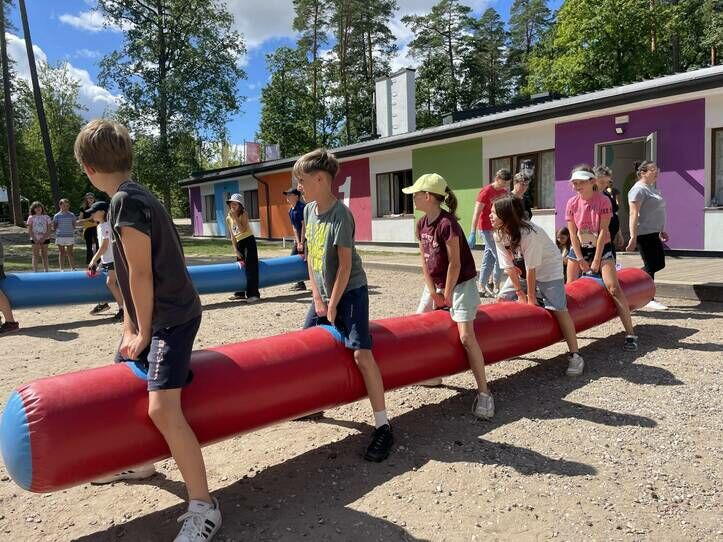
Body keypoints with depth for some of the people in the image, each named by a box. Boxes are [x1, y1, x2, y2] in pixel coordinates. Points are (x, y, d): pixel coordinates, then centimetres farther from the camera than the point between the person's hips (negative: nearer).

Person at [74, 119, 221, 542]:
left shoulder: (127, 201, -18)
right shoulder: (134, 197, 12)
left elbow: (141, 273, -19)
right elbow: (128, 275, 13)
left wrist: (143, 332, -10)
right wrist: (131, 327, 14)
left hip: (172, 317, -11)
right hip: (154, 315, 11)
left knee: (162, 409, -21)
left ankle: (204, 507, -9)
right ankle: (140, 462, 43)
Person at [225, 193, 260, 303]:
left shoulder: (243, 214, -10)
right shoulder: (228, 218, 4)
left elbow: (242, 230, -25)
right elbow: (232, 235, 6)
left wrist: (235, 217, -23)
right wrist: (235, 249, 1)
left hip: (249, 241, -7)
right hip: (239, 243, 7)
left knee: (251, 267, -12)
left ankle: (253, 294, -15)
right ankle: (240, 293, 25)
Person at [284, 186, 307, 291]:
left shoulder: (302, 207, -18)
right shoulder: (290, 211, 9)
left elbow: (304, 226, -20)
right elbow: (294, 227, 8)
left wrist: (301, 243, -19)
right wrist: (298, 242, -1)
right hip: (299, 238, 9)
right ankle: (300, 282, 20)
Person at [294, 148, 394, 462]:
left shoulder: (340, 214, -20)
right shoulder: (309, 210, 3)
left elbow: (345, 264, -20)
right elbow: (310, 255, 5)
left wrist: (333, 304, -14)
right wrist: (317, 297, 0)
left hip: (351, 291, -8)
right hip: (324, 293, 8)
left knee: (361, 353, -16)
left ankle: (383, 427, -8)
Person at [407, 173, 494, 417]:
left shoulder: (447, 224, -25)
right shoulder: (421, 224, 0)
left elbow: (455, 263, -21)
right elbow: (425, 261, 1)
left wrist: (446, 295, -13)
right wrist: (433, 294, -3)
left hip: (461, 284, -8)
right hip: (435, 283, 8)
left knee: (466, 336, -15)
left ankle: (483, 392, -7)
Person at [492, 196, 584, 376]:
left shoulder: (529, 234, -34)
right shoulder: (499, 235, -13)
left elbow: (531, 269, -28)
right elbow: (509, 267, -10)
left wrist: (531, 297, -22)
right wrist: (520, 293, -10)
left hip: (548, 269, -7)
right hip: (522, 270, 7)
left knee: (558, 309, -15)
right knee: (502, 299, 0)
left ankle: (574, 356, -8)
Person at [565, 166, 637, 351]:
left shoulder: (603, 201, -12)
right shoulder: (572, 203, -4)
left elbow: (603, 231, -15)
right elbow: (573, 233, -4)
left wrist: (596, 261, -16)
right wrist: (581, 260, -9)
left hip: (601, 248, -3)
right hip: (578, 248, 3)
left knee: (614, 288, -15)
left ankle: (630, 333, -12)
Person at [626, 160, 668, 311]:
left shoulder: (652, 188, 17)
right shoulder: (638, 189, -13)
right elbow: (633, 214, -20)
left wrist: (662, 230, 23)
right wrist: (633, 237, -25)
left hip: (653, 233, 10)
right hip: (644, 234, -10)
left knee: (659, 263, 13)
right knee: (651, 266, -4)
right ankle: (649, 300, 6)